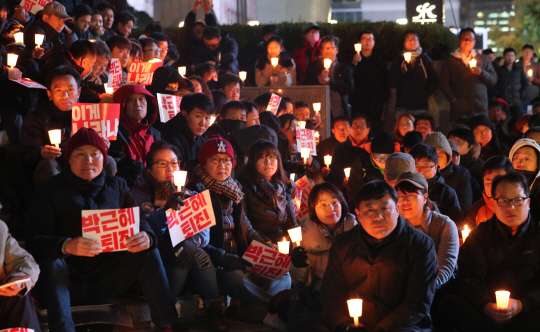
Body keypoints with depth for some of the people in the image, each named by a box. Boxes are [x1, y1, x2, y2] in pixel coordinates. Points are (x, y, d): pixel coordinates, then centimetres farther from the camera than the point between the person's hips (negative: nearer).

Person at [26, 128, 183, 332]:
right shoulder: (50, 191, 0)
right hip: (66, 284, -3)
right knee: (51, 264, -33)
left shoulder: (117, 187, 12)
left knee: (147, 252, -14)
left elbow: (140, 223, 6)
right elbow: (34, 241, -12)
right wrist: (67, 246, -35)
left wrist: (146, 237, -21)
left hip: (104, 283, 3)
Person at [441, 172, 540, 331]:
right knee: (451, 304, -27)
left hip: (527, 313, -3)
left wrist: (521, 304, -21)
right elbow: (469, 278, 1)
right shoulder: (479, 235, 15)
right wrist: (486, 305, -20)